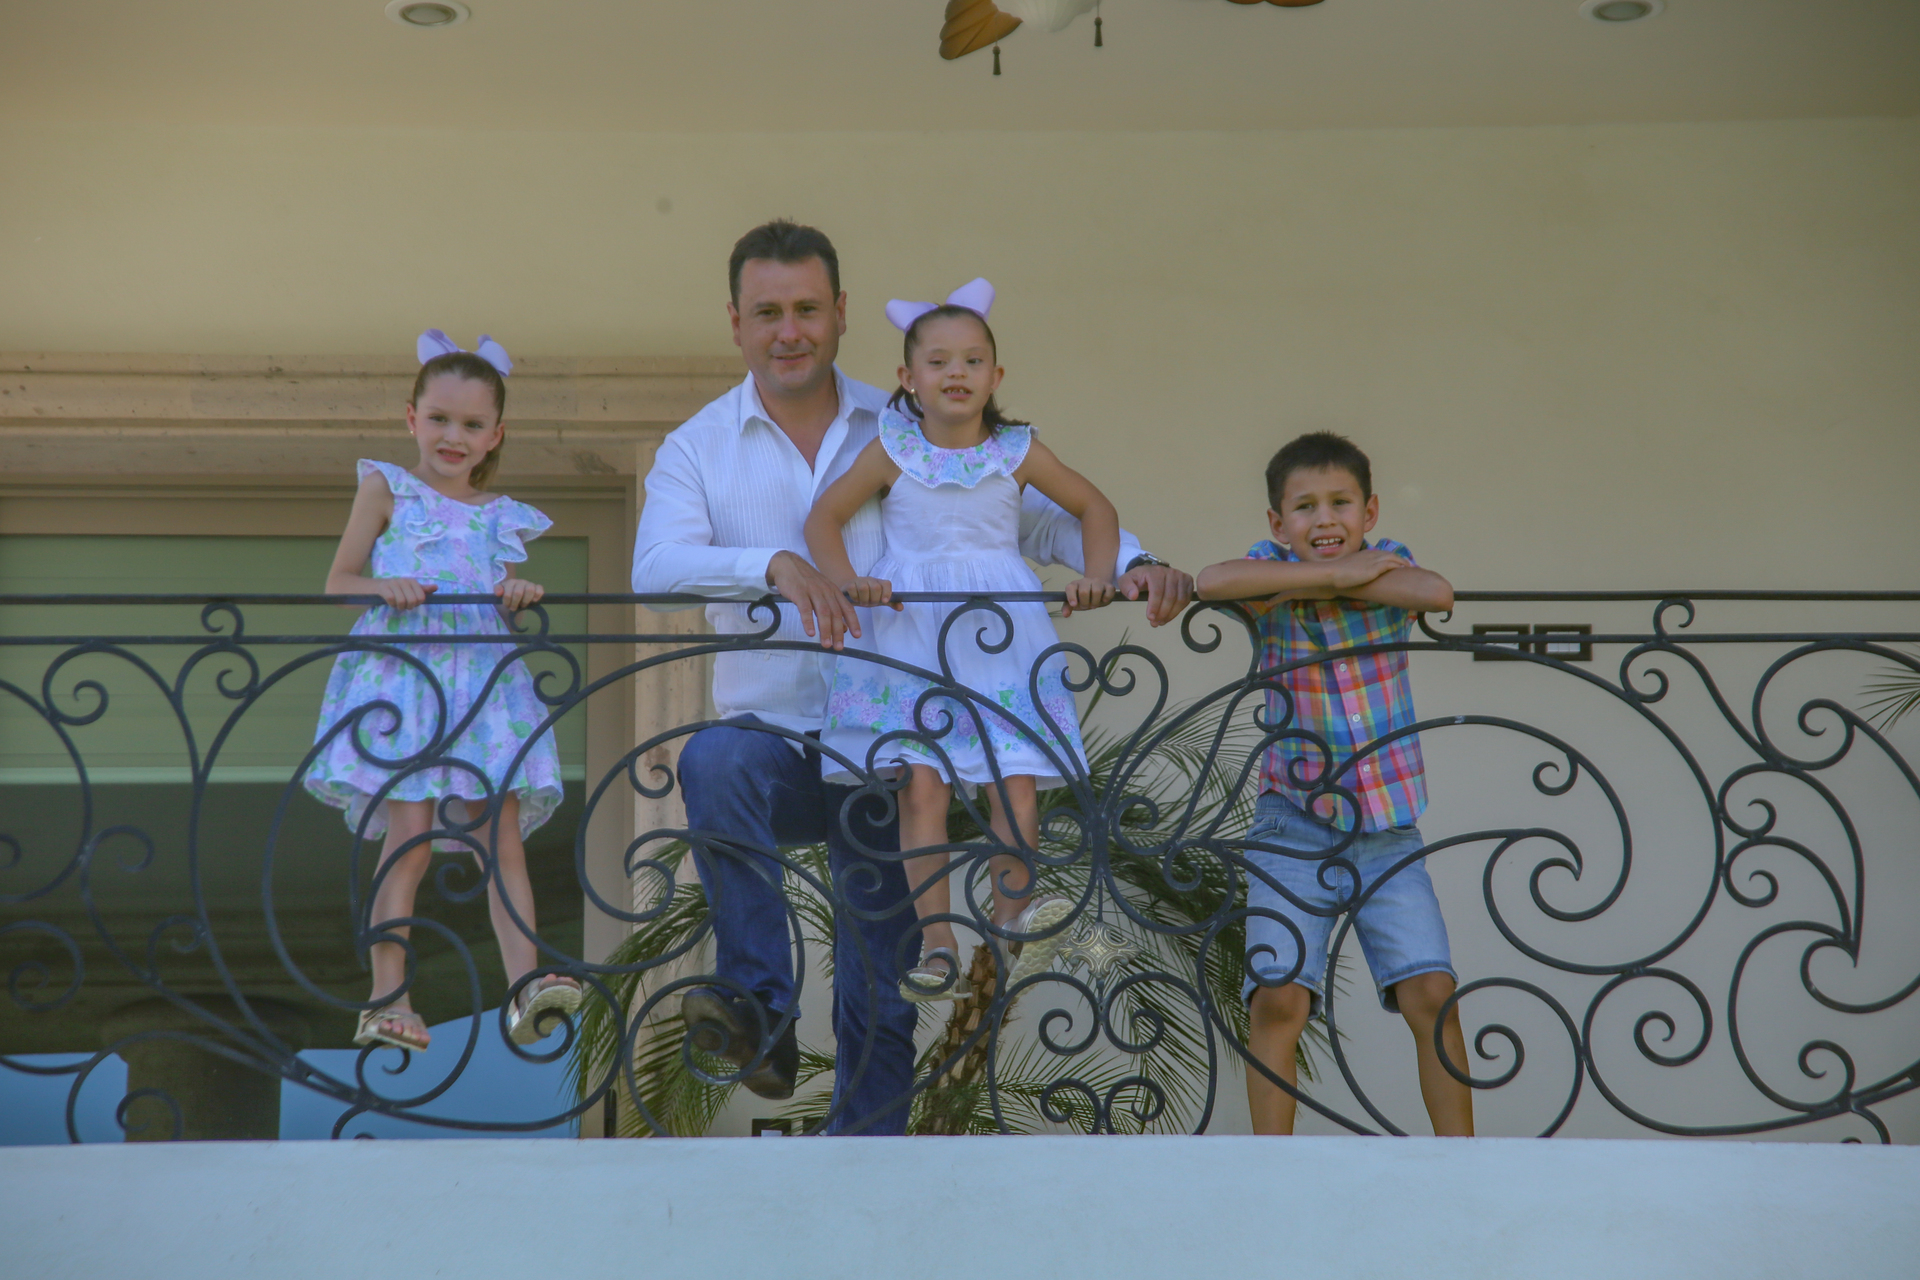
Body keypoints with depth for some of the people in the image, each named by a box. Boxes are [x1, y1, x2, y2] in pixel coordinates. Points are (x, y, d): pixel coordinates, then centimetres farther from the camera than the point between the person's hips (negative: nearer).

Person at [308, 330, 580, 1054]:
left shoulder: (502, 518, 16)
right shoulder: (387, 488, 8)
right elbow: (338, 582, 6)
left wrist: (521, 596, -4)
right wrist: (385, 588, -15)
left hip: (483, 681, 4)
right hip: (401, 675, -3)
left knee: (503, 835, -5)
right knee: (409, 835, -10)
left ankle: (525, 983, -8)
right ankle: (387, 997, -6)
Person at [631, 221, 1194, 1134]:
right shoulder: (695, 448, 4)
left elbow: (1036, 516, 6)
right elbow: (655, 568, -14)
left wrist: (1133, 564, -13)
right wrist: (774, 566, -32)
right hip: (774, 736, -1)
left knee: (878, 994, 2)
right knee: (713, 761, -36)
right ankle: (759, 1006, -29)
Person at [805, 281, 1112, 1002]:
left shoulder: (1017, 452, 5)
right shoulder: (893, 451, 1)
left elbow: (1094, 508, 16)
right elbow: (823, 519, 7)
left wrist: (1097, 575, 2)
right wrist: (849, 583, -9)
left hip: (1000, 631, 2)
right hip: (911, 632, -1)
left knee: (1016, 787, -9)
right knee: (921, 785, -12)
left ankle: (1010, 927, 5)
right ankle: (938, 947, -10)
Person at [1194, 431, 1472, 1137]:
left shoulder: (1385, 562, 2)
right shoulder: (1273, 572, -2)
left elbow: (1437, 592, -22)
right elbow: (1211, 581, -26)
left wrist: (1330, 579, -19)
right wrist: (1337, 574, -23)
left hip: (1388, 827, 1)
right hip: (1295, 823, -1)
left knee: (1433, 993, -5)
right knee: (1278, 998, -9)